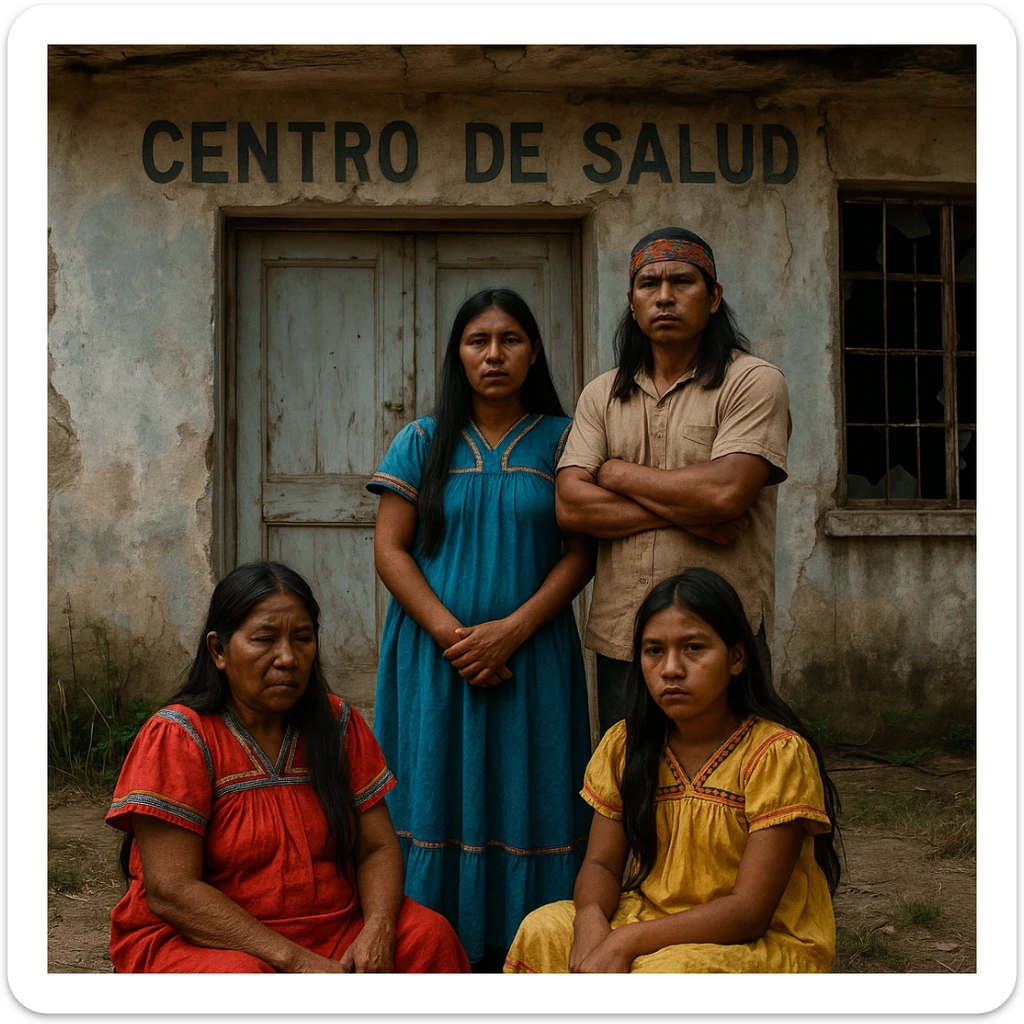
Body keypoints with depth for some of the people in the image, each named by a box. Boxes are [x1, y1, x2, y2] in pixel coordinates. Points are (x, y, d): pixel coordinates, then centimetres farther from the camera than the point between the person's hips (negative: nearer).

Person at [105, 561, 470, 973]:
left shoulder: (338, 723, 5)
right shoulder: (177, 736, -11)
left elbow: (378, 848, 3)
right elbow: (169, 891, -18)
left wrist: (378, 930, -19)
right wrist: (295, 960, -24)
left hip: (333, 931, 5)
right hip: (193, 940, -4)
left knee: (432, 936, -19)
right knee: (240, 974, -36)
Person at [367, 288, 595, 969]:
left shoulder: (561, 442, 6)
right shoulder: (424, 442, 6)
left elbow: (581, 553, 0)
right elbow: (389, 548, 0)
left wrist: (510, 631, -12)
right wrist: (451, 634, -12)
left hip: (532, 654, 0)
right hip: (434, 654, 0)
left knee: (522, 802, 0)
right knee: (439, 798, 0)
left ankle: (513, 951, 10)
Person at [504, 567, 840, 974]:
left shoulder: (777, 753, -17)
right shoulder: (625, 746, 1)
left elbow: (750, 911, -20)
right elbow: (601, 864, 2)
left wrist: (625, 941, -28)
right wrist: (591, 917, -23)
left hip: (765, 941, -5)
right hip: (653, 920, 6)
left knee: (664, 971, -35)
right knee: (542, 931, -18)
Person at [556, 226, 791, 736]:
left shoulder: (754, 382, -4)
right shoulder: (601, 395, 10)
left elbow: (725, 492, -18)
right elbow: (571, 505, -3)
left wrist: (616, 473, -5)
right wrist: (686, 512, -13)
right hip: (619, 641, 4)